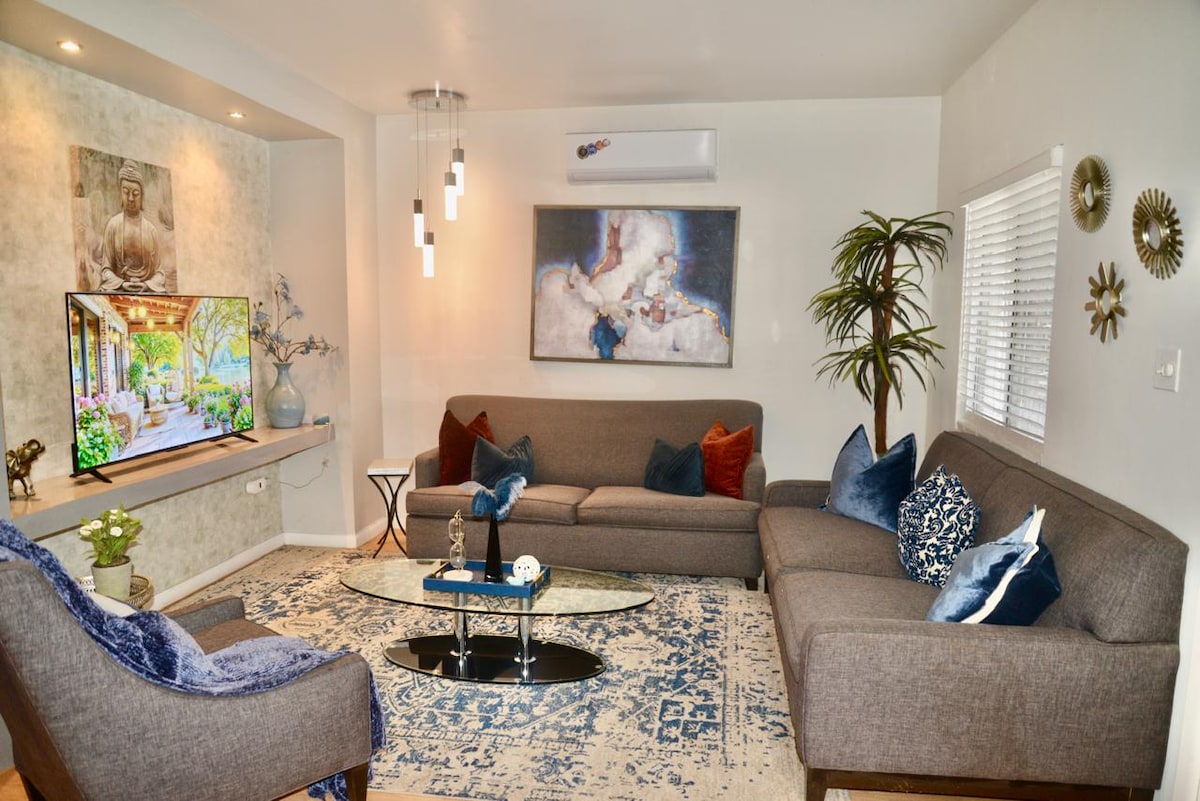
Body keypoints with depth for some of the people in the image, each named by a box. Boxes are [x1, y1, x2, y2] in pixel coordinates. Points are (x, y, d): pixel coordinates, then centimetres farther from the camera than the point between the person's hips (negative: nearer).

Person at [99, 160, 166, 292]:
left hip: (147, 291, 1)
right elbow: (106, 268, 3)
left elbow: (158, 271, 6)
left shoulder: (151, 229, 7)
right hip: (118, 289, -1)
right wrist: (121, 284, -14)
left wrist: (147, 285, -13)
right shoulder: (113, 224, 4)